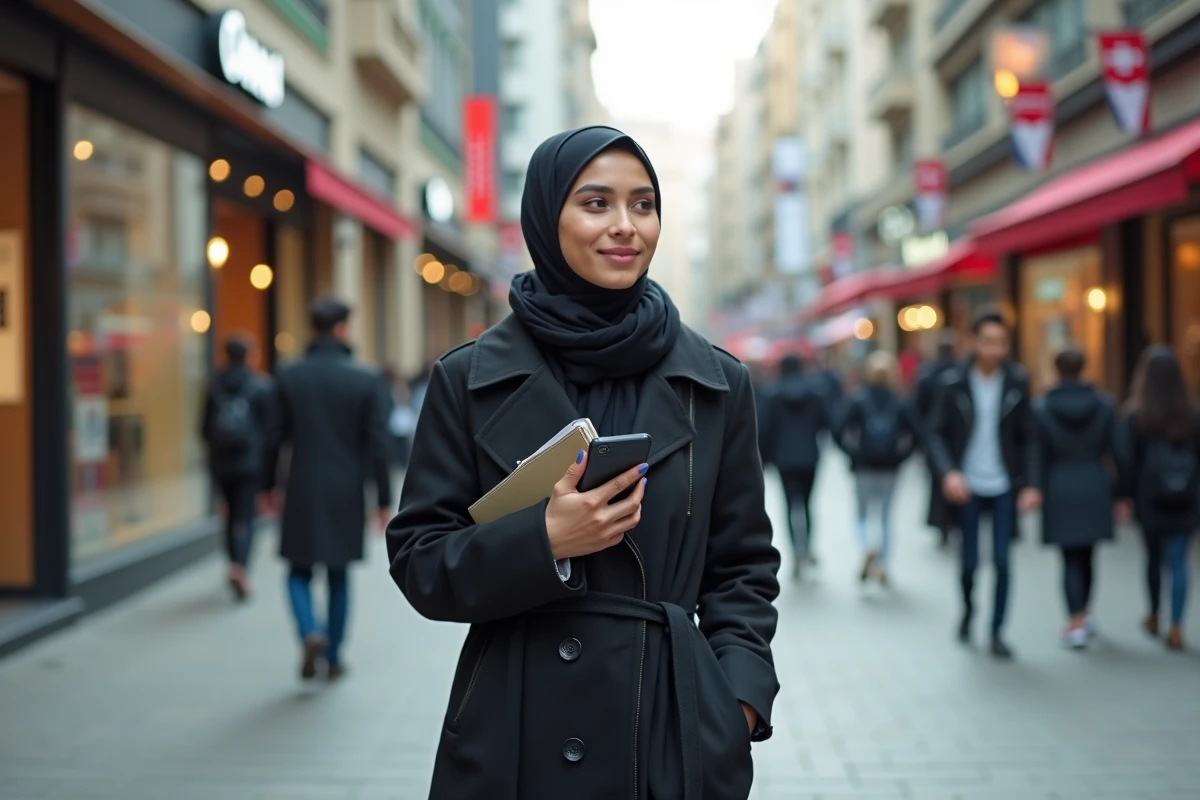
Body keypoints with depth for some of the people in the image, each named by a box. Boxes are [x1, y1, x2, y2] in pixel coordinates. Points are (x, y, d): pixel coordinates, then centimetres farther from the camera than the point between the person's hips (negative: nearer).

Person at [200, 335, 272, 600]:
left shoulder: (214, 385, 4)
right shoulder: (260, 386, -5)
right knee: (246, 514, -3)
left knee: (232, 513, 16)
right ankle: (240, 567, -21)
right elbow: (268, 426, -7)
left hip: (221, 462, 3)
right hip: (250, 461, -3)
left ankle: (236, 567, 20)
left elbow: (205, 428, 5)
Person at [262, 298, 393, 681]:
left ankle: (311, 632, -13)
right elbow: (377, 445, -7)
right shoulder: (366, 379, -7)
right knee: (338, 577, 13)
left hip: (302, 491, 0)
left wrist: (269, 485, 13)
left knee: (299, 573, 12)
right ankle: (333, 657, 19)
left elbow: (275, 437, 0)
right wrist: (384, 500, -1)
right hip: (346, 492, 0)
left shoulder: (289, 376, -3)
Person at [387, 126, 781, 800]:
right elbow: (418, 561, -1)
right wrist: (542, 542, -17)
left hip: (677, 730, 1)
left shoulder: (718, 383, 3)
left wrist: (739, 704, -7)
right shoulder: (470, 379, -2)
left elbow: (743, 568, 6)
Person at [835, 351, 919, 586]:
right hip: (889, 468, 2)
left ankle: (868, 547, -18)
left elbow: (840, 434, -13)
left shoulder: (859, 400, -5)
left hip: (864, 467, -1)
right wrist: (900, 454, 4)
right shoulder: (898, 403, -1)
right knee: (886, 515, 14)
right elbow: (915, 433, -6)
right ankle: (882, 566, 12)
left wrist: (853, 453, 0)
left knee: (863, 514, 11)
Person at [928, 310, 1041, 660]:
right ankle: (967, 609, 37)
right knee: (969, 560, 6)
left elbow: (1028, 437, 0)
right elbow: (938, 434, -2)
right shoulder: (953, 383, -6)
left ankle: (996, 633, 13)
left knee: (1002, 561, -1)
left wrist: (1032, 484, -7)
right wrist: (948, 473, -18)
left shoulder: (1018, 381, -3)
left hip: (1004, 486, 1)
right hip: (967, 486, -1)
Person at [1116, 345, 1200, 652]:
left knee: (1154, 557, 17)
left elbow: (1127, 460, -10)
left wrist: (1126, 497, -2)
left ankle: (1154, 617, 31)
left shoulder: (1136, 415, -9)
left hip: (1150, 500, 0)